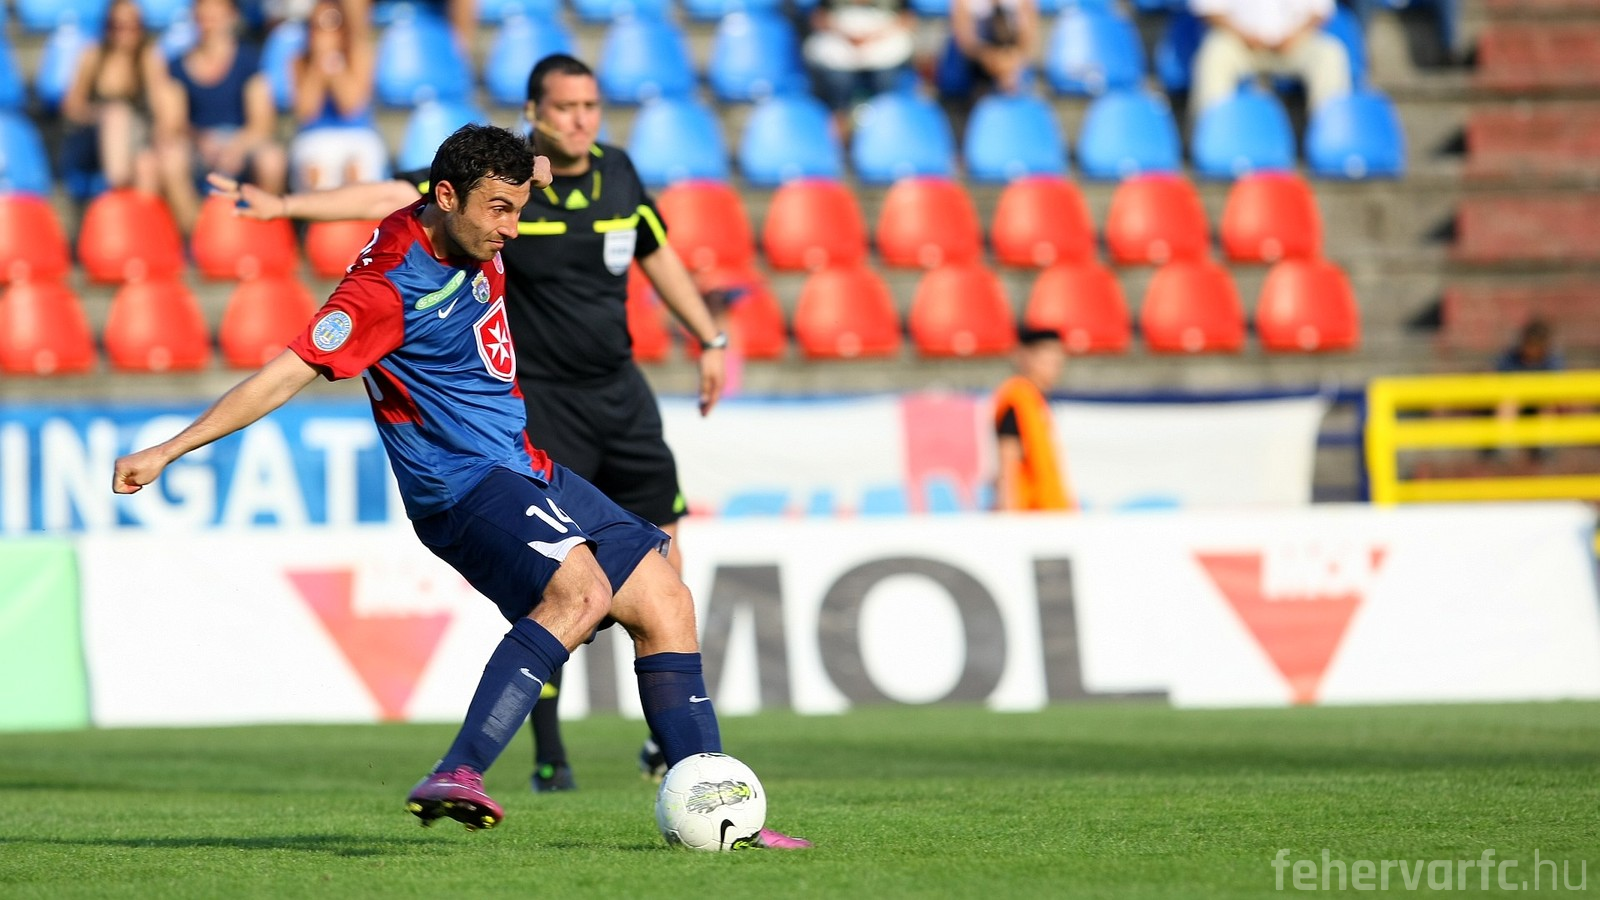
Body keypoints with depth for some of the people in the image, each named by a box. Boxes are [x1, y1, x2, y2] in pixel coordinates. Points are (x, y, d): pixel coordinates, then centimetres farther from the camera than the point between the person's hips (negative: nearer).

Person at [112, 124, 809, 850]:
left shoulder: (472, 244, 5)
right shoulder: (388, 287, -21)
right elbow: (288, 373, -22)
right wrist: (165, 452, -23)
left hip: (525, 472, 10)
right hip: (463, 486, -10)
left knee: (664, 603, 6)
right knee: (581, 590, -33)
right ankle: (455, 778, -40)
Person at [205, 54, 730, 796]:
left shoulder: (617, 174, 4)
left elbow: (657, 254, 19)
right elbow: (393, 198, -20)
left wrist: (710, 340, 23)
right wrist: (284, 206, -30)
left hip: (620, 392, 5)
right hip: (538, 401, -5)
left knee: (660, 545, 6)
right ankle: (548, 757, 0)